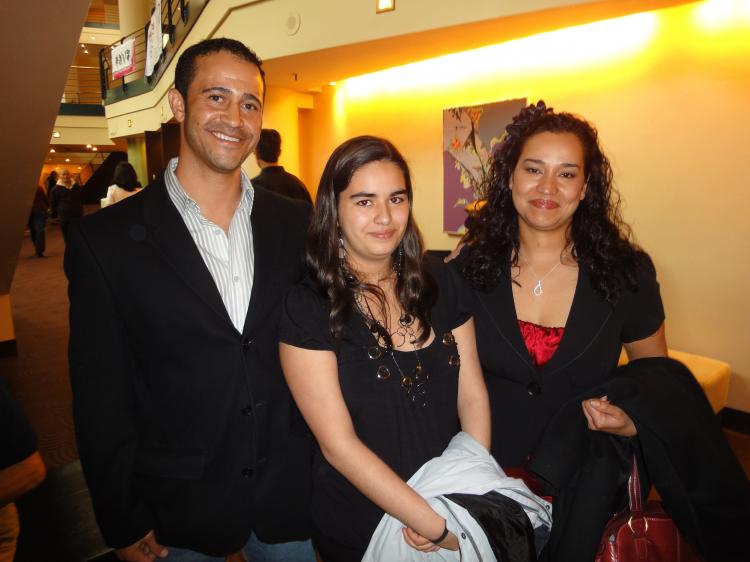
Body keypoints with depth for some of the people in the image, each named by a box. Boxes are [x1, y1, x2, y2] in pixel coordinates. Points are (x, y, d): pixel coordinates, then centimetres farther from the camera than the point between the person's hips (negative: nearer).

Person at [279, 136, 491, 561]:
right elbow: (339, 445, -20)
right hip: (359, 528, -3)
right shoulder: (306, 308, -18)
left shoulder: (441, 283, -5)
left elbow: (473, 397, -3)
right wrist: (437, 526, -19)